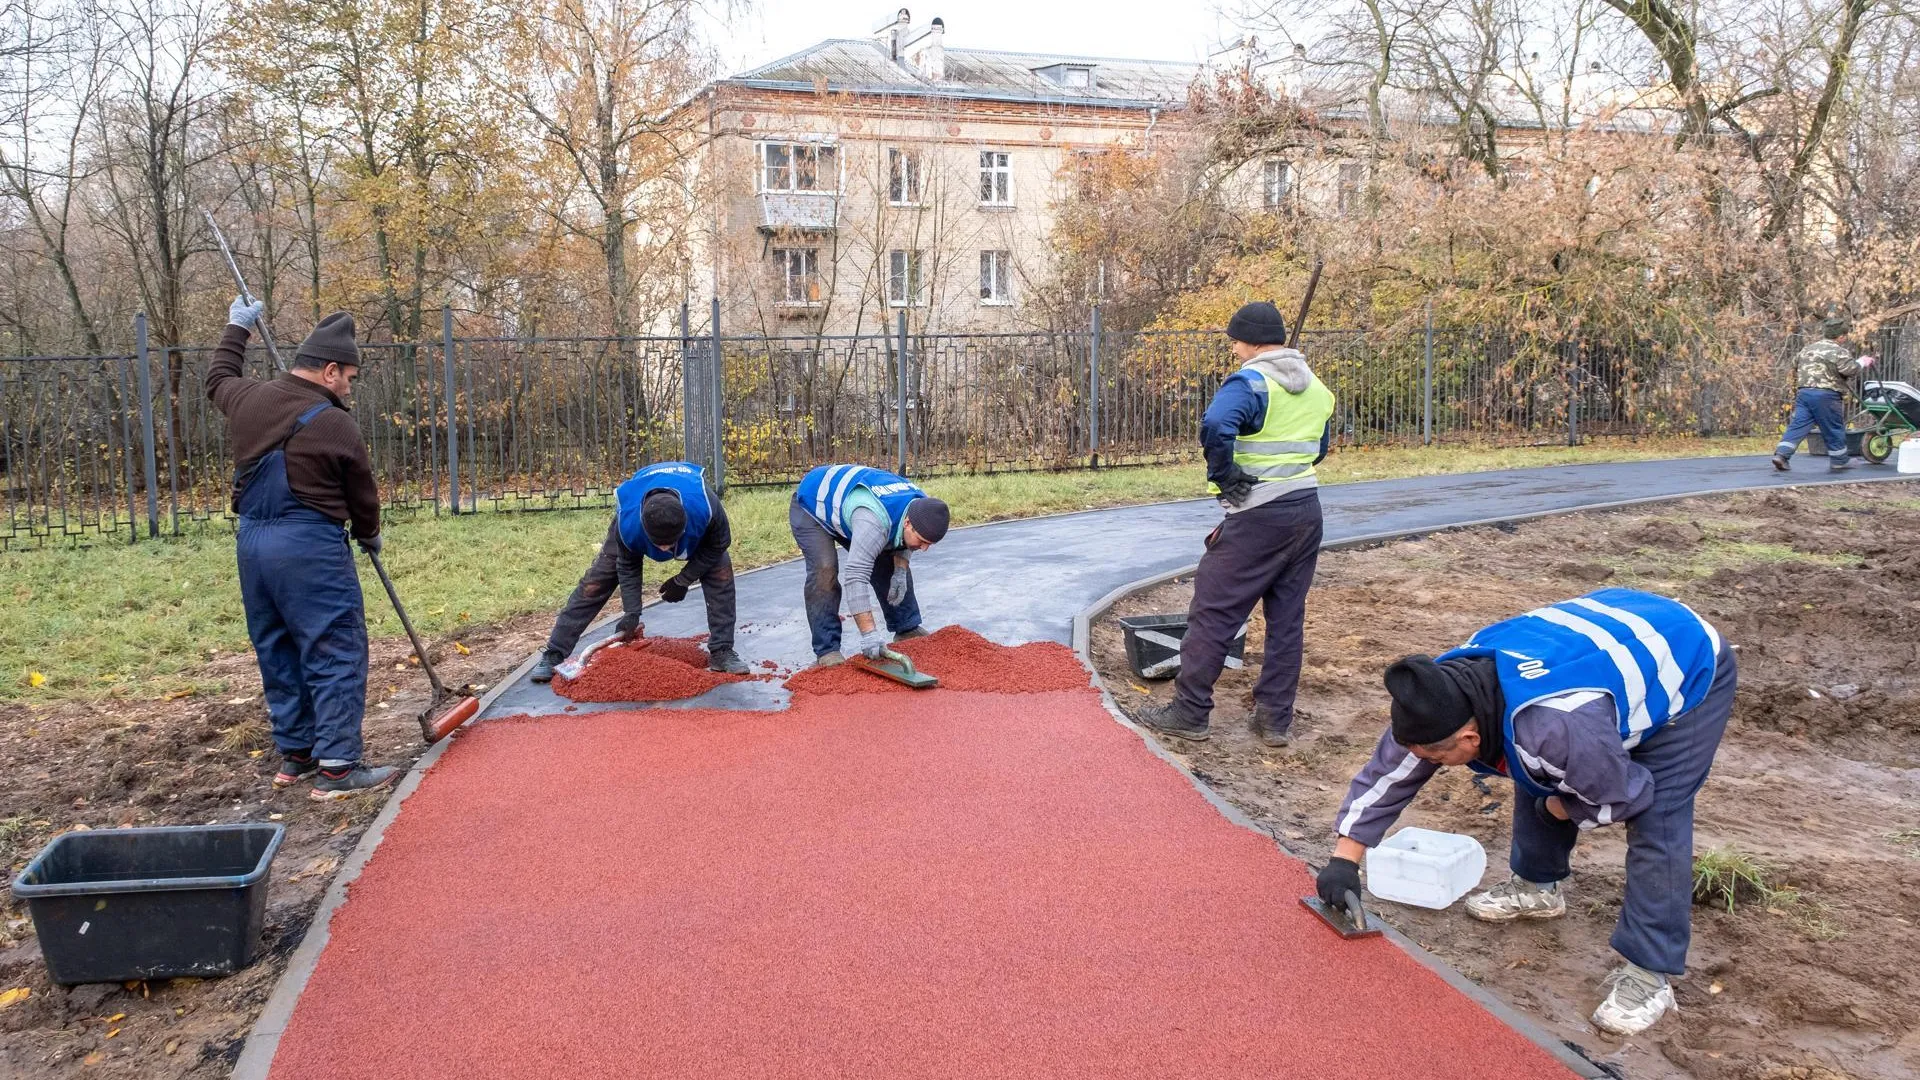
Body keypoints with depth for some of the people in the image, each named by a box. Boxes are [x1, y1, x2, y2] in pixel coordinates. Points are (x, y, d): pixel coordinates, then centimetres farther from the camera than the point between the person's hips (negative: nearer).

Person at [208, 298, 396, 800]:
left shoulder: (249, 399, 6)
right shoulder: (336, 426, -12)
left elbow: (219, 379, 32)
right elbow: (362, 494, 1)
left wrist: (237, 329, 45)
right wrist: (369, 534, 21)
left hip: (253, 541, 8)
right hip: (311, 548, -8)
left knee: (277, 650, 17)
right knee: (336, 655, -2)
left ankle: (294, 753, 26)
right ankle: (337, 766, -3)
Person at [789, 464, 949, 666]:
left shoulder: (921, 507, -18)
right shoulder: (875, 519, -44)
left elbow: (901, 542, 5)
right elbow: (856, 576, -47)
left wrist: (900, 571, -11)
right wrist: (869, 633, -48)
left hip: (845, 502, 8)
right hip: (812, 506, -8)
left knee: (890, 563, 3)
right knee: (825, 571, -24)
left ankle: (907, 629, 15)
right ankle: (827, 651, -18)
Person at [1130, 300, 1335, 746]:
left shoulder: (1251, 381, -13)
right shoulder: (1316, 387, 12)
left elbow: (1215, 425, -31)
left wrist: (1225, 477, -17)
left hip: (1259, 517, -8)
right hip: (1308, 512, 8)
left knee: (1213, 612, 1)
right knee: (1287, 618, 12)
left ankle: (1188, 711, 7)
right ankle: (1275, 719, 16)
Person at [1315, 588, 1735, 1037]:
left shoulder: (1558, 728, -43)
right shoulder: (1449, 689, -19)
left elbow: (1624, 798, -25)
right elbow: (1386, 772, -9)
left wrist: (1560, 808, -5)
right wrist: (1344, 860, -10)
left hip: (1687, 668, -7)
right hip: (1614, 644, 7)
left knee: (1656, 821, -14)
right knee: (1538, 775, 10)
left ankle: (1649, 972, -4)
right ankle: (1537, 886, 31)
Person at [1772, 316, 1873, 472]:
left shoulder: (1808, 349, 18)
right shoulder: (1839, 351, -6)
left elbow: (1795, 364, 28)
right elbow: (1851, 370, -13)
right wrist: (1862, 362, 5)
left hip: (1803, 393, 6)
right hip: (1825, 395, -6)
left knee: (1798, 425, 2)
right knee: (1834, 429, 7)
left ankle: (1781, 454, -12)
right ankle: (1839, 461, 17)